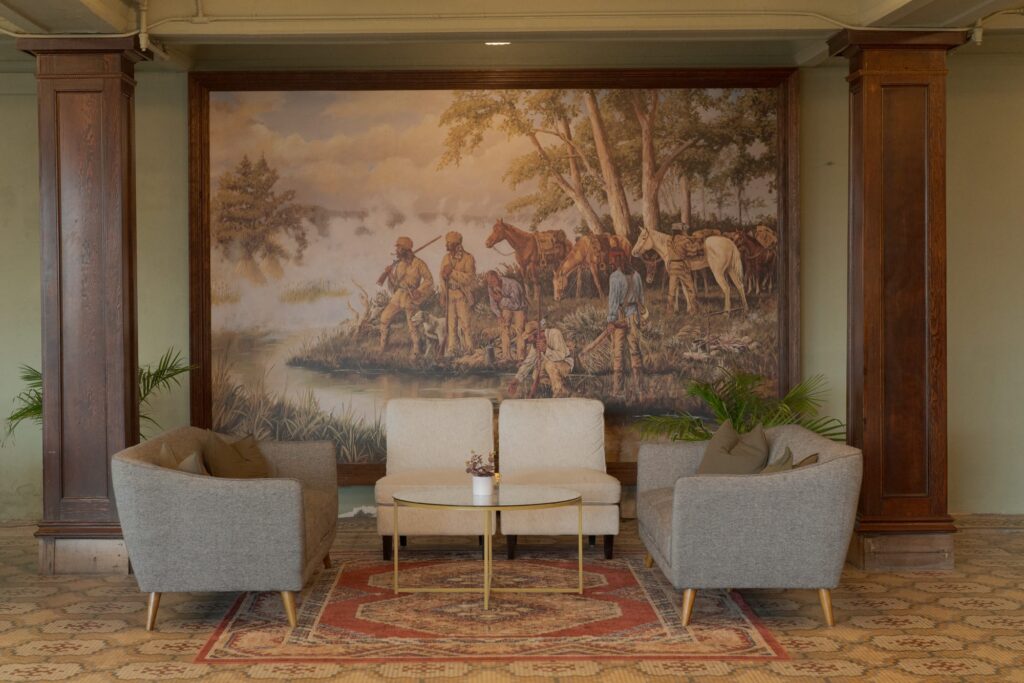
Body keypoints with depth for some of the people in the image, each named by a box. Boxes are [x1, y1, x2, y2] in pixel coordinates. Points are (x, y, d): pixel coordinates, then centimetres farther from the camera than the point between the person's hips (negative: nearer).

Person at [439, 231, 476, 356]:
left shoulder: (468, 258, -6)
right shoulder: (446, 258, 11)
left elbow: (470, 277, -14)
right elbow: (443, 277, 15)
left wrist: (453, 272, -17)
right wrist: (443, 296, 8)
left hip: (462, 295, -5)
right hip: (449, 294, 5)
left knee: (464, 324, -6)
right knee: (450, 323, 6)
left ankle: (468, 349, 1)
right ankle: (450, 349, 11)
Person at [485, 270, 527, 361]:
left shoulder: (512, 284, -36)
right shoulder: (491, 287, -18)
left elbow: (516, 304, -39)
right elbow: (493, 304, -6)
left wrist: (501, 299, -50)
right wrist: (499, 315, -21)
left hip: (519, 306, -5)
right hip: (506, 307, 5)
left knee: (519, 329, -15)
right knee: (505, 327, -9)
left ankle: (520, 357, -12)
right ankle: (506, 356, -9)